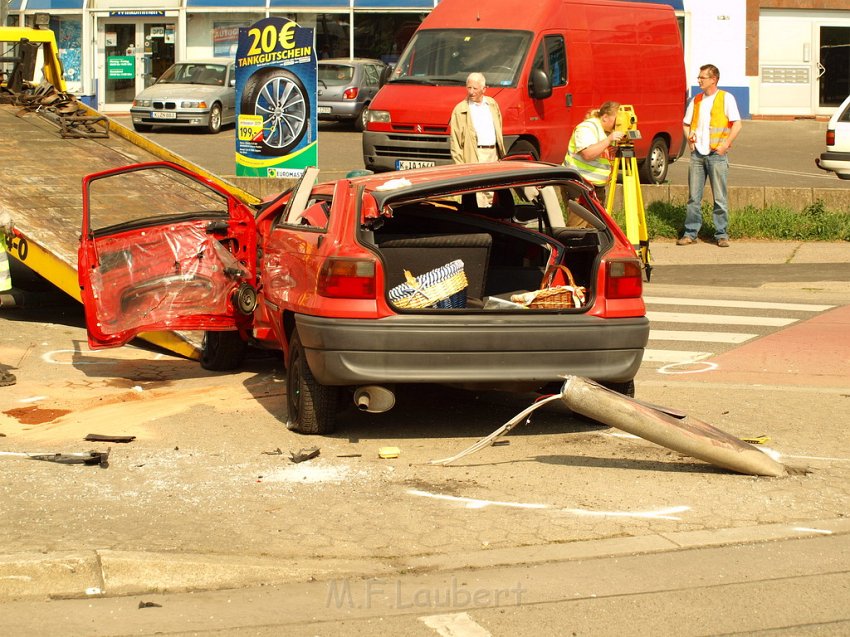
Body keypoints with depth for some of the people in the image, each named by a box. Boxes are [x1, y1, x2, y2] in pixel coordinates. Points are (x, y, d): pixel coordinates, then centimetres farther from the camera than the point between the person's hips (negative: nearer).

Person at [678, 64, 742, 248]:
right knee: (693, 196, 4)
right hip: (697, 154, 4)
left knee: (719, 197, -2)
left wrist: (725, 145, -12)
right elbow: (686, 123, 23)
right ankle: (690, 233, 9)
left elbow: (737, 124, -6)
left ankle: (722, 234, 4)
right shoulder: (696, 100, 13)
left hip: (717, 154, -4)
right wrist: (689, 140, 8)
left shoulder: (726, 98, -2)